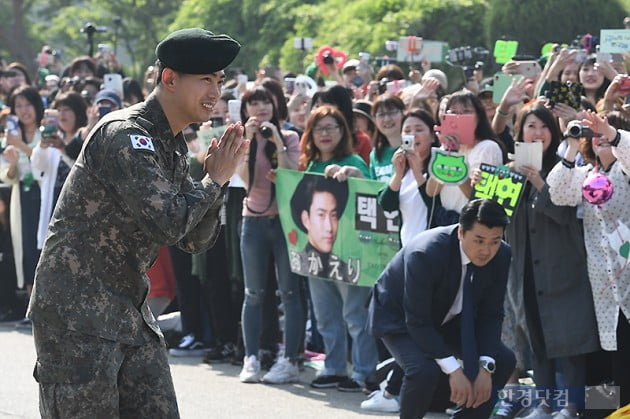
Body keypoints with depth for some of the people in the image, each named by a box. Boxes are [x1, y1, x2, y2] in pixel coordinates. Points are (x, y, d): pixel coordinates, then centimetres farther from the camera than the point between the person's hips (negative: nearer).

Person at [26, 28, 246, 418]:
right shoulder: (124, 136, -17)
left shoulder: (173, 146, 13)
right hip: (78, 314, -9)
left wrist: (217, 179, -2)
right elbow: (168, 224, -25)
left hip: (131, 312, 9)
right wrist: (215, 181, -9)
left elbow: (196, 240, 13)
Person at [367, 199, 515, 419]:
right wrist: (453, 371, -35)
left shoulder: (501, 256, -19)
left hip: (448, 317, 6)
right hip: (400, 317, -6)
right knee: (425, 371, -32)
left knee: (503, 360, -9)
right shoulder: (425, 254, -36)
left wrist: (485, 367, -23)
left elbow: (490, 315, -10)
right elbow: (417, 321, -32)